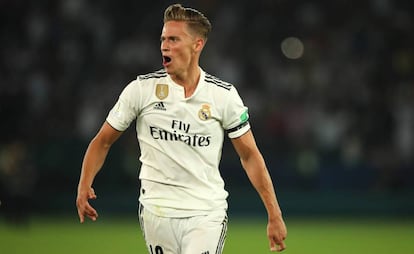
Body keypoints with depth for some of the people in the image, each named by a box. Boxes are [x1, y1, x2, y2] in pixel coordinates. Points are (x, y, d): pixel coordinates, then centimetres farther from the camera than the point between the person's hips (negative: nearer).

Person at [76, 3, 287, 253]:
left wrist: (274, 216, 0)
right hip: (156, 211, 1)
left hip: (207, 214, -1)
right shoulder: (141, 89, -1)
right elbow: (103, 141, 6)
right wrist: (84, 186, -11)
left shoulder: (224, 95, -1)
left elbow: (250, 156, 4)